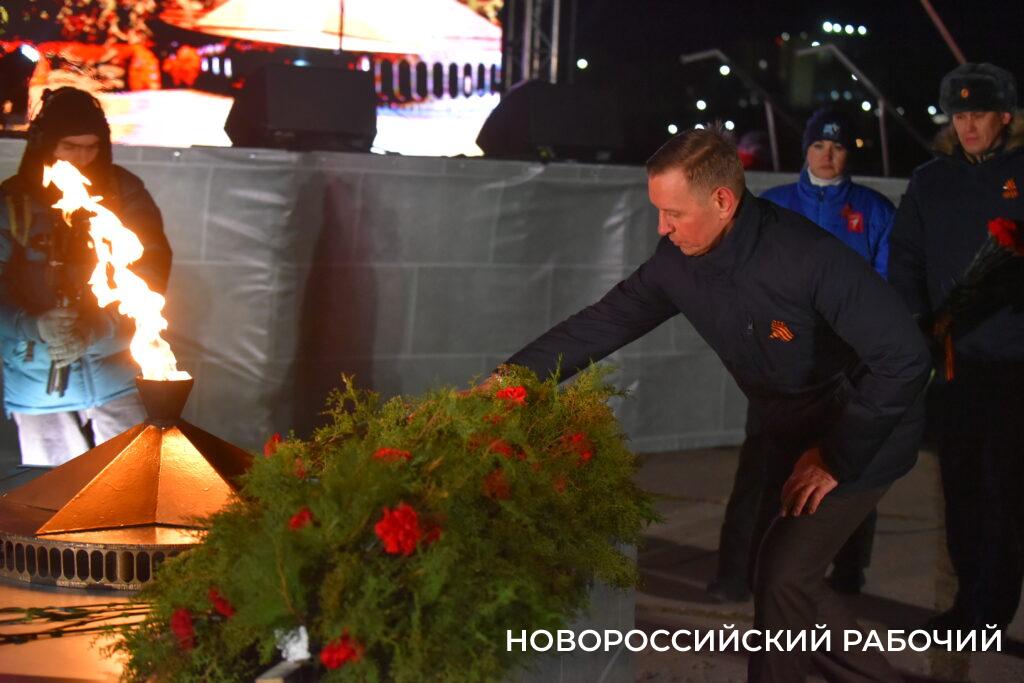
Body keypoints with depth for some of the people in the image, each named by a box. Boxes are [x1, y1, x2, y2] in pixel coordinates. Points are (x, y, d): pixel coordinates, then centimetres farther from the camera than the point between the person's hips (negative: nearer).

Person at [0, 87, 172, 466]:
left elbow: (151, 268, -7)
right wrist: (35, 326, -26)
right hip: (39, 382, 0)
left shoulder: (122, 190, 0)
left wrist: (95, 330, -21)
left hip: (116, 375, 0)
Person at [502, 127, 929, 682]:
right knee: (783, 581, 10)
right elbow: (603, 323, -3)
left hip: (862, 437, -7)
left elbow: (905, 359, -29)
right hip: (790, 437, 7)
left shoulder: (811, 258, -31)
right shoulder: (677, 261, -11)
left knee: (783, 578, -13)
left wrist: (837, 458, -21)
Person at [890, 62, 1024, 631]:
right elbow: (905, 259, 9)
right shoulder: (931, 181, 10)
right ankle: (970, 597, 18)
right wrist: (917, 322, -2)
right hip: (949, 356, 3)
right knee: (959, 482, 8)